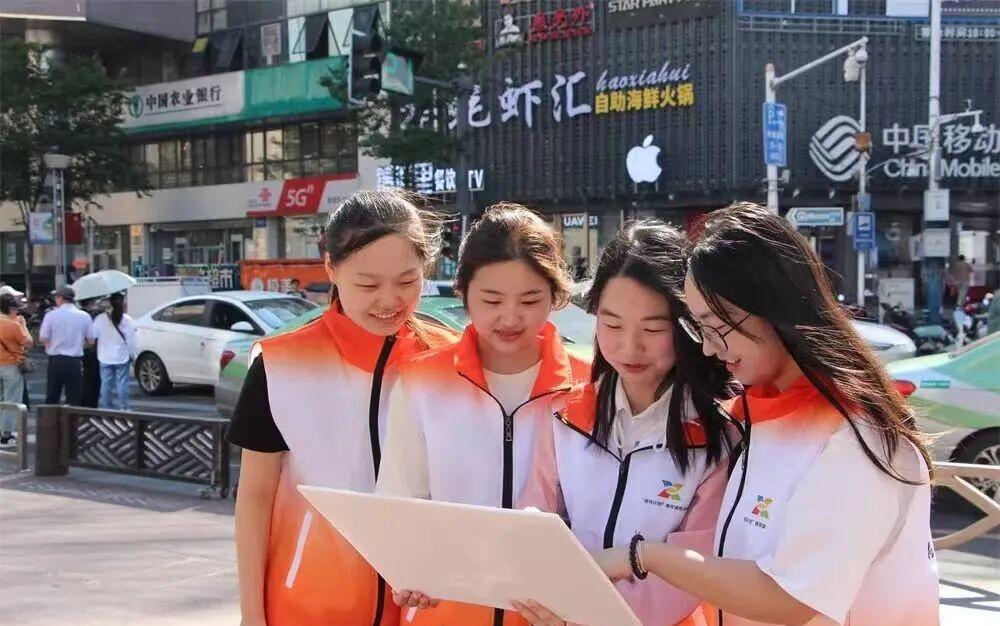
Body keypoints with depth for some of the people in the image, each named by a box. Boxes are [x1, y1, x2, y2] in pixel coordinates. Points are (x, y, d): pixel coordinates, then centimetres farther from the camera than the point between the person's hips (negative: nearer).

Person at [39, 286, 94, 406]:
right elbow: (90, 339, 2)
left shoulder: (51, 315, -7)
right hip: (75, 362, 0)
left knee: (52, 398, 11)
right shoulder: (84, 316, -3)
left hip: (56, 361, 0)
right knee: (74, 399, 5)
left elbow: (43, 338, -5)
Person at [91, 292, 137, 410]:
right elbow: (131, 339, -7)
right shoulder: (126, 319, -9)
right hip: (122, 357, -1)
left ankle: (106, 406, 14)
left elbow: (92, 335, -3)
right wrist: (131, 353, 4)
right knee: (122, 382, 4)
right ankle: (123, 407, 5)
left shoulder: (100, 319, -6)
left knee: (106, 383, 9)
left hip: (105, 357, 1)